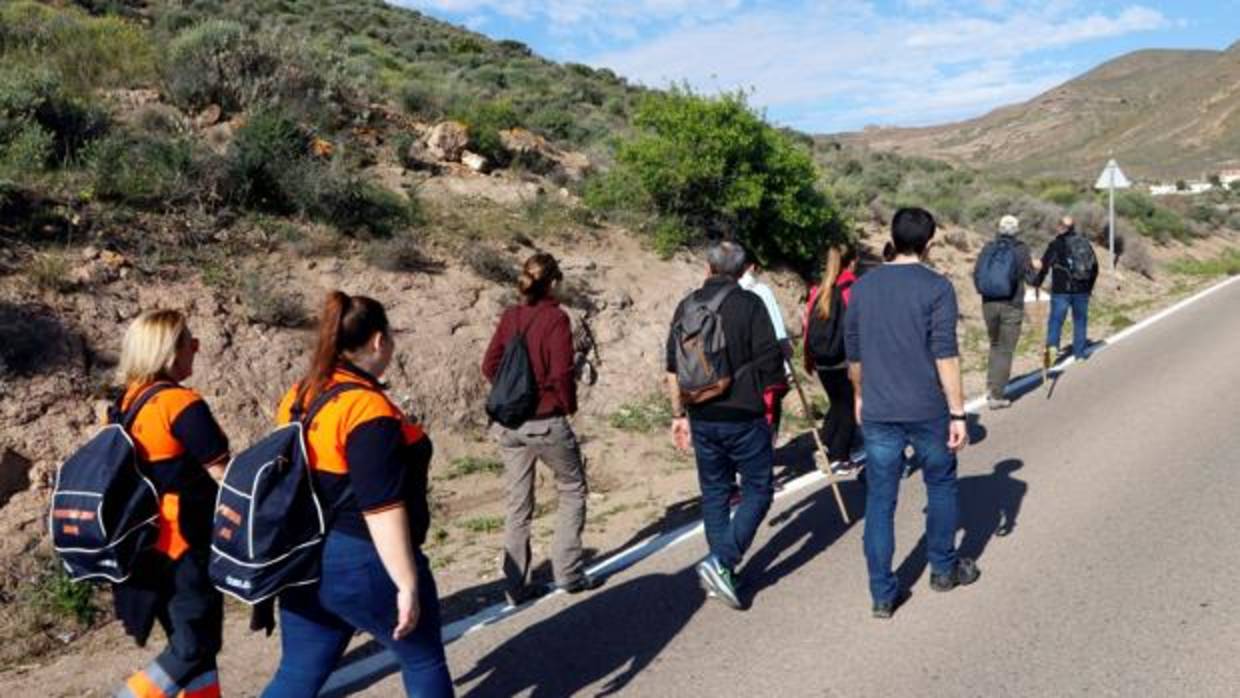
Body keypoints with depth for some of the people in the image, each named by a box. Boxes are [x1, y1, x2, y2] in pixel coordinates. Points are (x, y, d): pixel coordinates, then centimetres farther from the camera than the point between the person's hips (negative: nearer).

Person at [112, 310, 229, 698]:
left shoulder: (129, 401, 7)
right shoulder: (182, 404, -18)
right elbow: (225, 477, -15)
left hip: (145, 545, 9)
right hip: (183, 546, -9)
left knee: (189, 641, 16)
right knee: (195, 647, 2)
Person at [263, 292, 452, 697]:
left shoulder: (299, 396, 5)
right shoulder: (368, 408, -22)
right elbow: (381, 508, -24)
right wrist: (407, 583, -19)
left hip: (305, 561, 8)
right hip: (363, 564, -8)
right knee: (424, 660, 14)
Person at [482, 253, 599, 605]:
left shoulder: (510, 316, 3)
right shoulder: (555, 317, -11)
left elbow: (490, 366, 3)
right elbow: (561, 373, -16)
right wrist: (569, 405, 1)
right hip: (547, 421, -5)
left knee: (518, 504, 13)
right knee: (572, 491, 15)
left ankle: (516, 586, 18)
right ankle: (568, 573, 15)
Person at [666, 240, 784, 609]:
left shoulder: (686, 306, 7)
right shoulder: (749, 304, -9)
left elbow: (673, 369, 9)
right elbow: (770, 361, -11)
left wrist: (679, 414, 16)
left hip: (702, 417, 5)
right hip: (744, 416, -5)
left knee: (714, 493, 15)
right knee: (758, 489, 6)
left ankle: (721, 572, 22)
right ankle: (721, 562, -9)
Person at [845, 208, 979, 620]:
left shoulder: (863, 287, 5)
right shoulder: (936, 288, -9)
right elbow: (945, 355, -14)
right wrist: (958, 413, -9)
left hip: (877, 412, 3)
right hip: (928, 411, -3)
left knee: (880, 501, 7)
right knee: (941, 485, 20)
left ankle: (882, 594, 9)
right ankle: (943, 568, 33)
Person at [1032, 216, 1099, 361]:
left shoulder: (1056, 244, -5)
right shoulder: (1085, 243, 10)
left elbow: (1044, 265, -9)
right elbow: (1095, 266, 16)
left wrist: (1036, 283, 2)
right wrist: (1090, 286, 24)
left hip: (1061, 290, -4)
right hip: (1082, 290, 4)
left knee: (1056, 319, -1)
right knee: (1080, 322, 10)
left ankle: (1052, 344, -24)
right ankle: (1079, 354, 13)